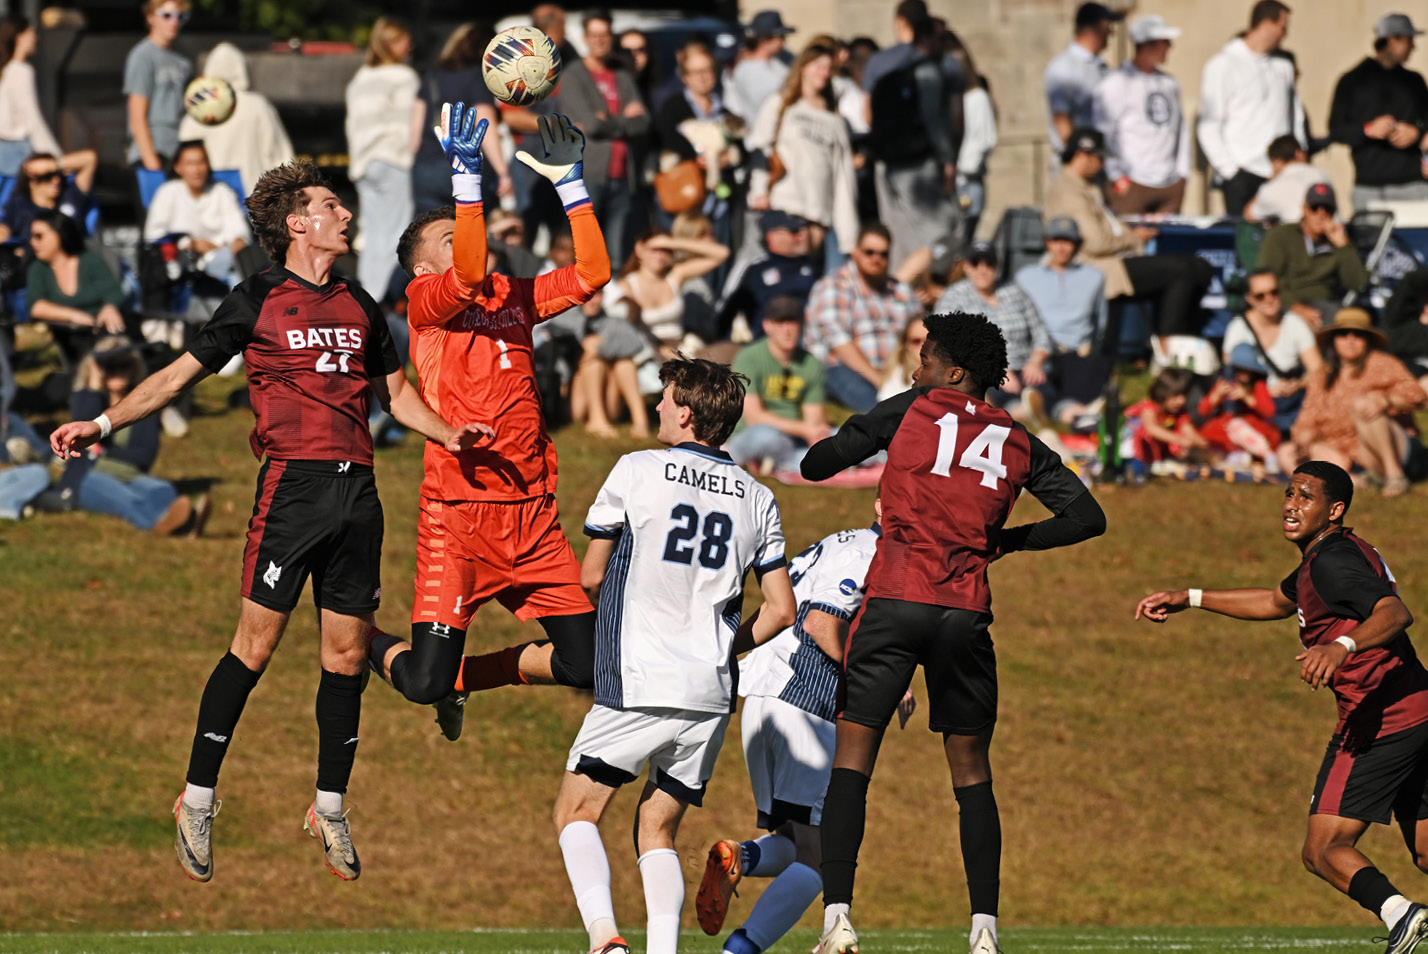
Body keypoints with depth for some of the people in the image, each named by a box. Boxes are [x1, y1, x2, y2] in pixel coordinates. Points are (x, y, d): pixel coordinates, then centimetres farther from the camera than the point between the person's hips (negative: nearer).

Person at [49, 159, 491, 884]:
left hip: (356, 490, 5)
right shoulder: (258, 301, 2)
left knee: (347, 654, 5)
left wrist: (448, 434, 6)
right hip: (292, 484, -5)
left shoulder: (360, 306, 17)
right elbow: (181, 374, 4)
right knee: (255, 645, -8)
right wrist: (103, 424, -5)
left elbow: (397, 394, 24)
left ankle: (329, 808, 16)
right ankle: (197, 800, 1)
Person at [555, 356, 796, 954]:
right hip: (711, 692, 5)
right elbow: (780, 610, 7)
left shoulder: (638, 471, -3)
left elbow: (591, 576, 2)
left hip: (638, 682, -5)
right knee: (656, 833, 14)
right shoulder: (757, 500, 9)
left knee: (576, 814, 6)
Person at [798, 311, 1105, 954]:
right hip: (967, 612, 3)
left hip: (894, 602, -3)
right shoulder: (1018, 443, 12)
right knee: (971, 769, 11)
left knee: (852, 756, 1)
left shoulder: (908, 412, 4)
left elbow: (816, 465, 9)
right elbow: (1087, 518, 12)